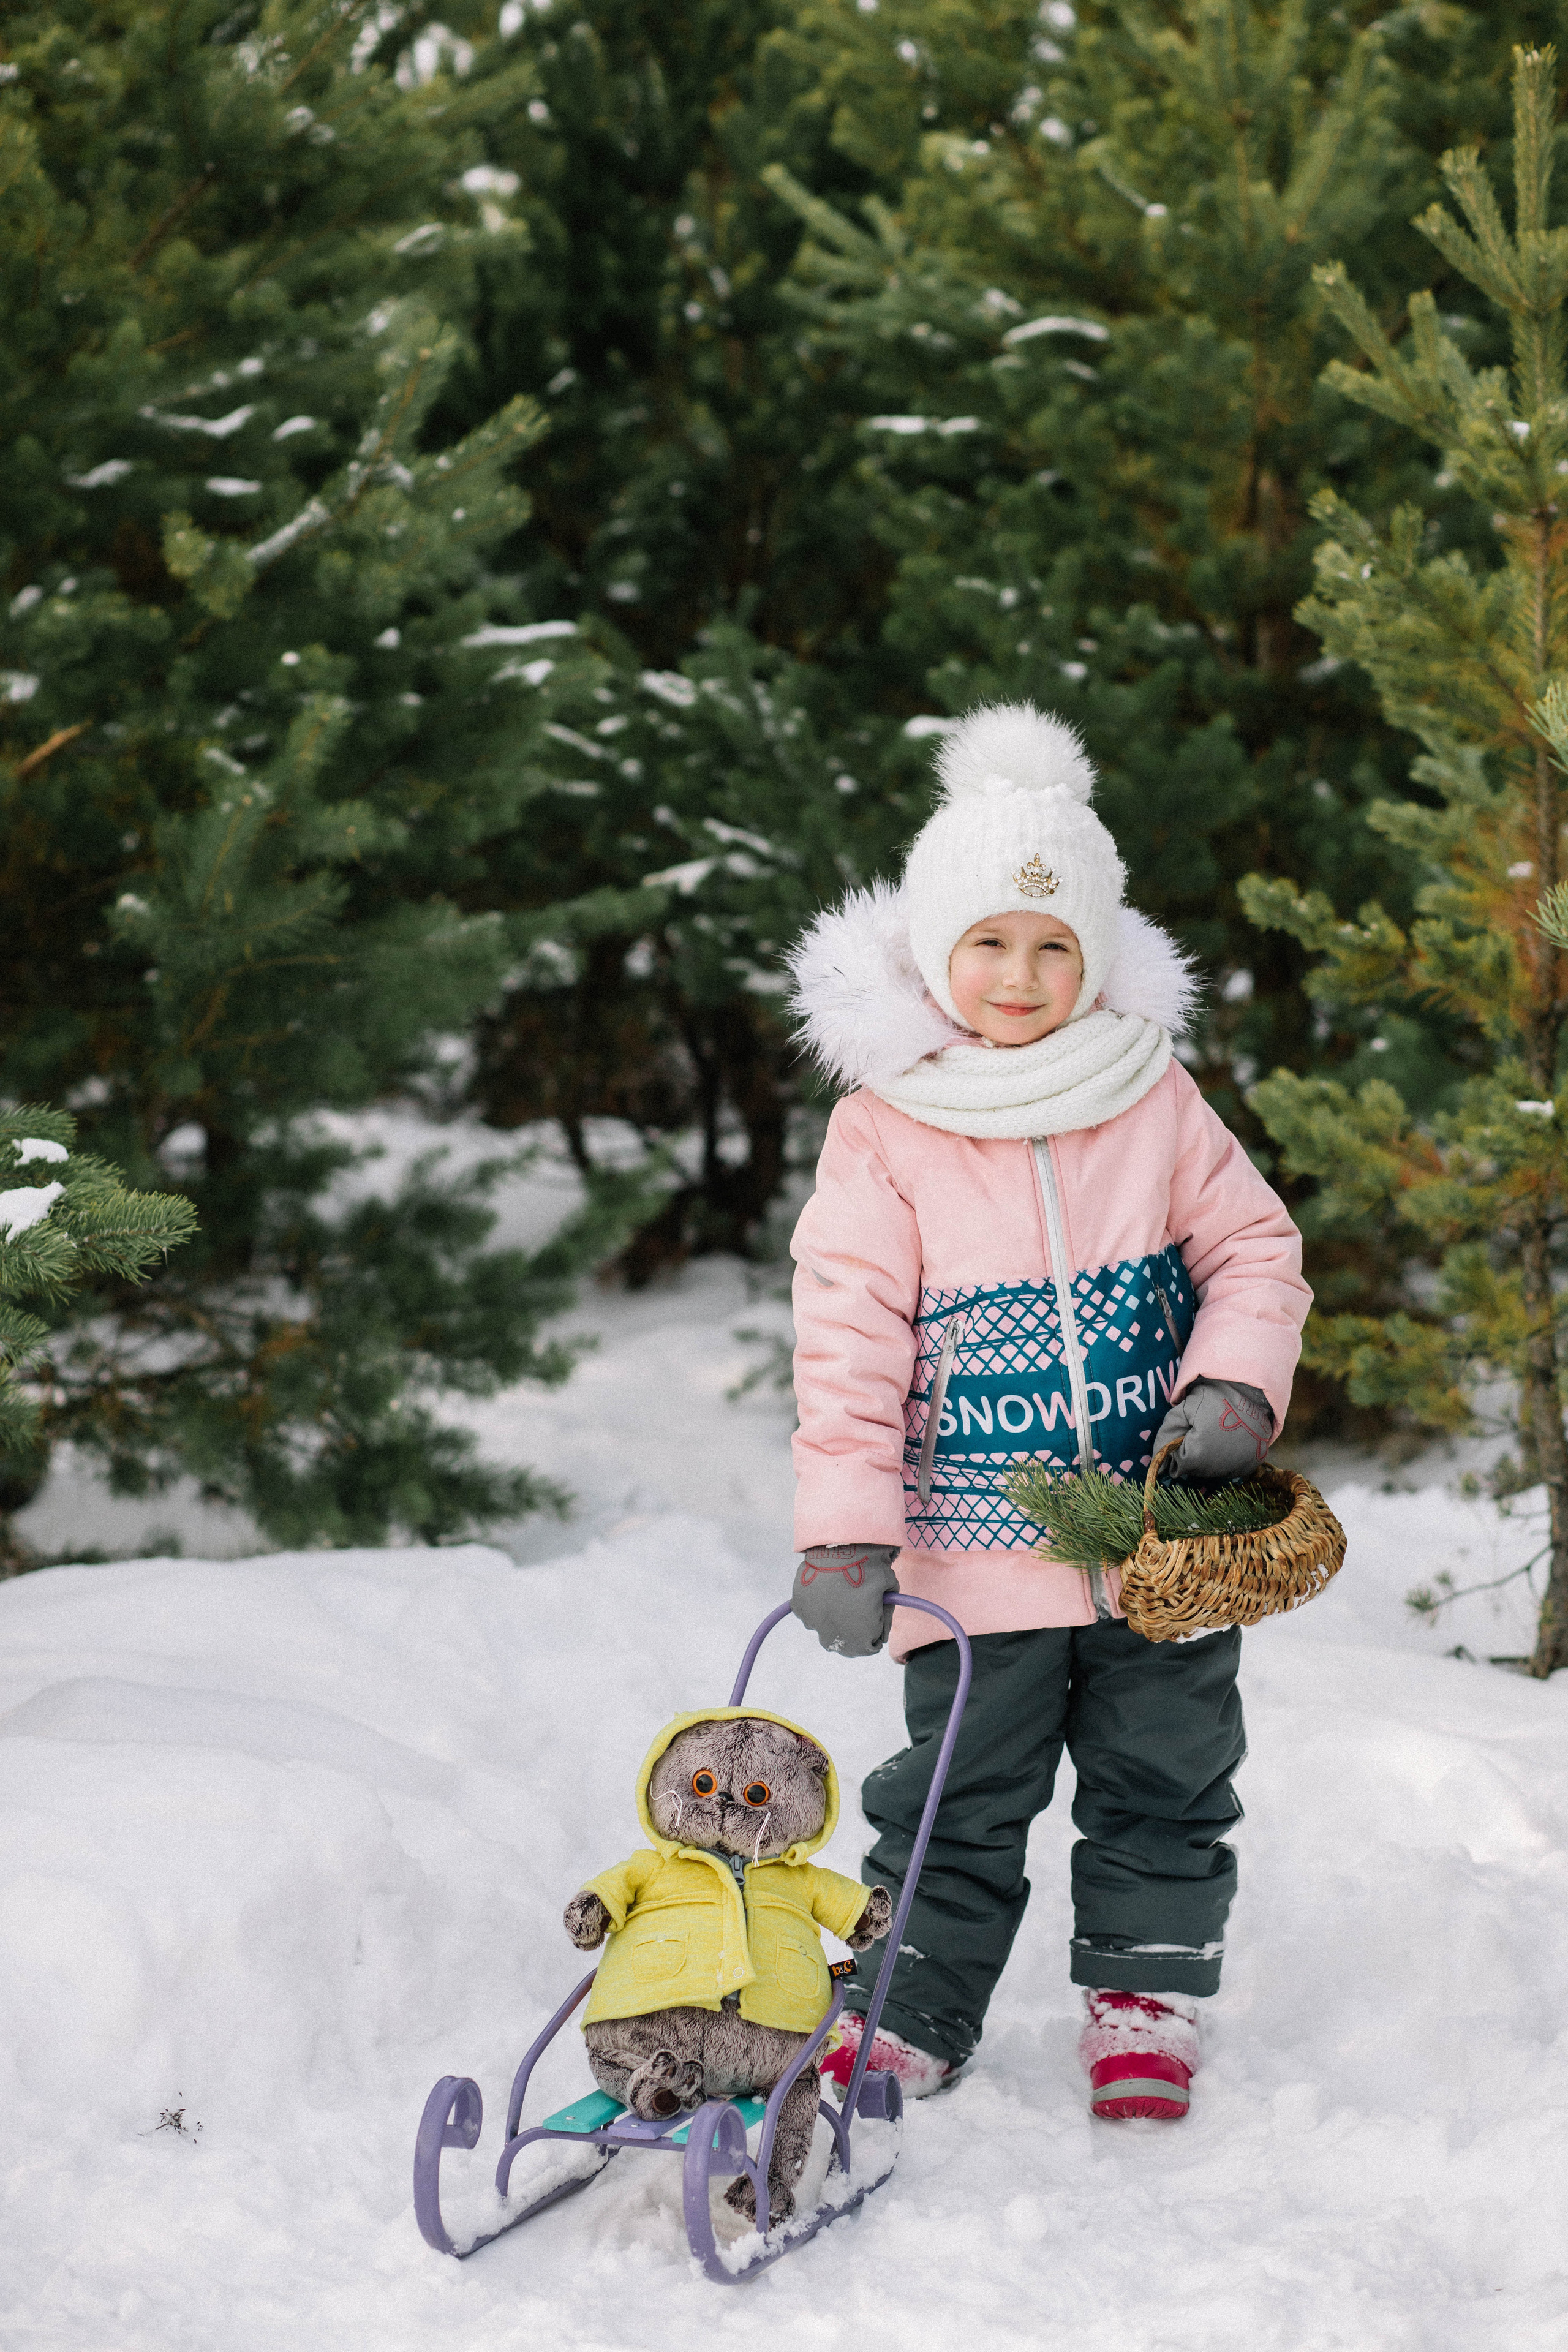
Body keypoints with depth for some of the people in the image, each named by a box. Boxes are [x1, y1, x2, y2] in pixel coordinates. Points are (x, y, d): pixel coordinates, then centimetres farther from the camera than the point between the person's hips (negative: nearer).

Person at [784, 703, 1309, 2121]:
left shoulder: (1153, 1099, 2)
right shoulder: (885, 1128, -5)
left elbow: (1254, 1249, 7)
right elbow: (850, 1331, -9)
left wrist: (1235, 1384, -12)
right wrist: (845, 1527, -16)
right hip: (978, 1546, -2)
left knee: (1166, 1780, 11)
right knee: (960, 1796, 4)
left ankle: (1146, 2002, 25)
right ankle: (913, 2012, 18)